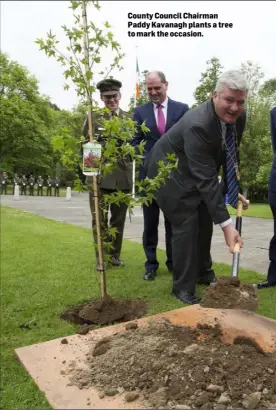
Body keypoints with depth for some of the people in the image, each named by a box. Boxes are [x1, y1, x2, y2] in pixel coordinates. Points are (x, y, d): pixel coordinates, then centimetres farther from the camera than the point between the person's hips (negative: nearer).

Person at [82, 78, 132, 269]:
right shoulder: (93, 117, 3)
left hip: (122, 176, 2)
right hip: (99, 175, -2)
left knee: (119, 218, 11)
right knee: (99, 218, 4)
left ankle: (115, 254, 26)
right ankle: (101, 257, 17)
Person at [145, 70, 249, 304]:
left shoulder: (238, 116, -12)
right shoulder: (197, 125, -36)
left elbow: (231, 156, 4)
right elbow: (206, 179, -39)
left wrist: (234, 191, -2)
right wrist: (226, 223, -39)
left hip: (199, 171, 8)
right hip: (172, 173, -8)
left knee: (204, 222, 14)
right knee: (187, 226, -10)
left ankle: (202, 272, 33)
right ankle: (184, 287, 4)